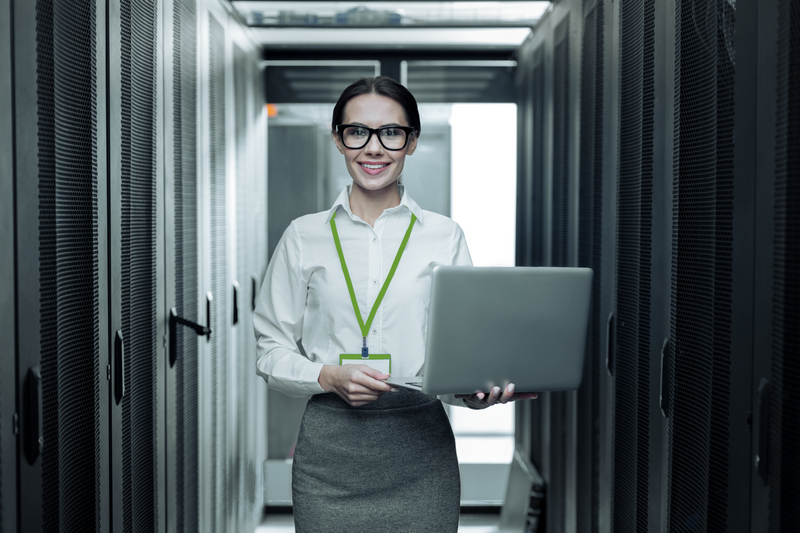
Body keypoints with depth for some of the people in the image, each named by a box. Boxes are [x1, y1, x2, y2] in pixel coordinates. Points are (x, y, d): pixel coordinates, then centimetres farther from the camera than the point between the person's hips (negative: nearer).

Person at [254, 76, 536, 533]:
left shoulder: (445, 237, 5)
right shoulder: (305, 237, 5)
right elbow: (272, 350, 6)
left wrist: (482, 390, -16)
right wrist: (328, 376, -12)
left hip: (419, 447, 0)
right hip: (329, 448, 0)